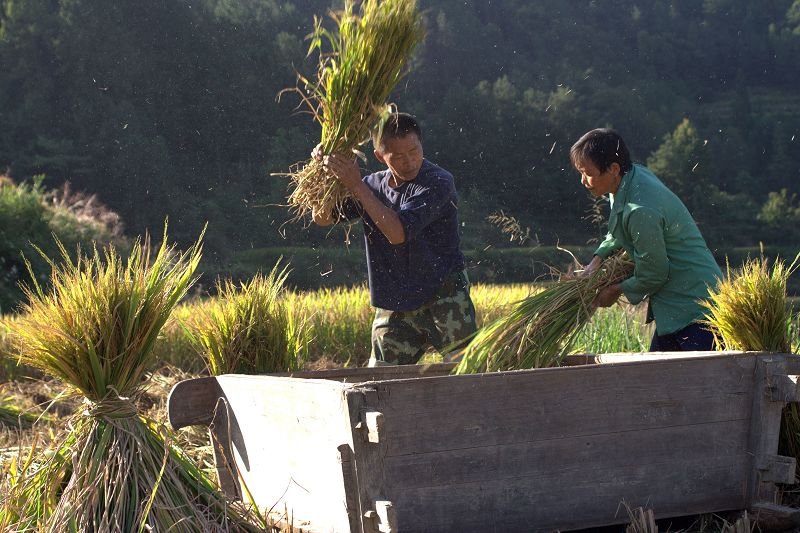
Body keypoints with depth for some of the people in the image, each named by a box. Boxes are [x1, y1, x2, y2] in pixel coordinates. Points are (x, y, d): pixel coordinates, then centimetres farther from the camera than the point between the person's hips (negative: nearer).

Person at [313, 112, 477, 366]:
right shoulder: (374, 184, 6)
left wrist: (357, 186, -25)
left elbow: (398, 233, -25)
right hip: (394, 309, 5)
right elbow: (322, 218, 7)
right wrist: (323, 171, -11)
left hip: (443, 295, -5)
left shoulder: (438, 183, -14)